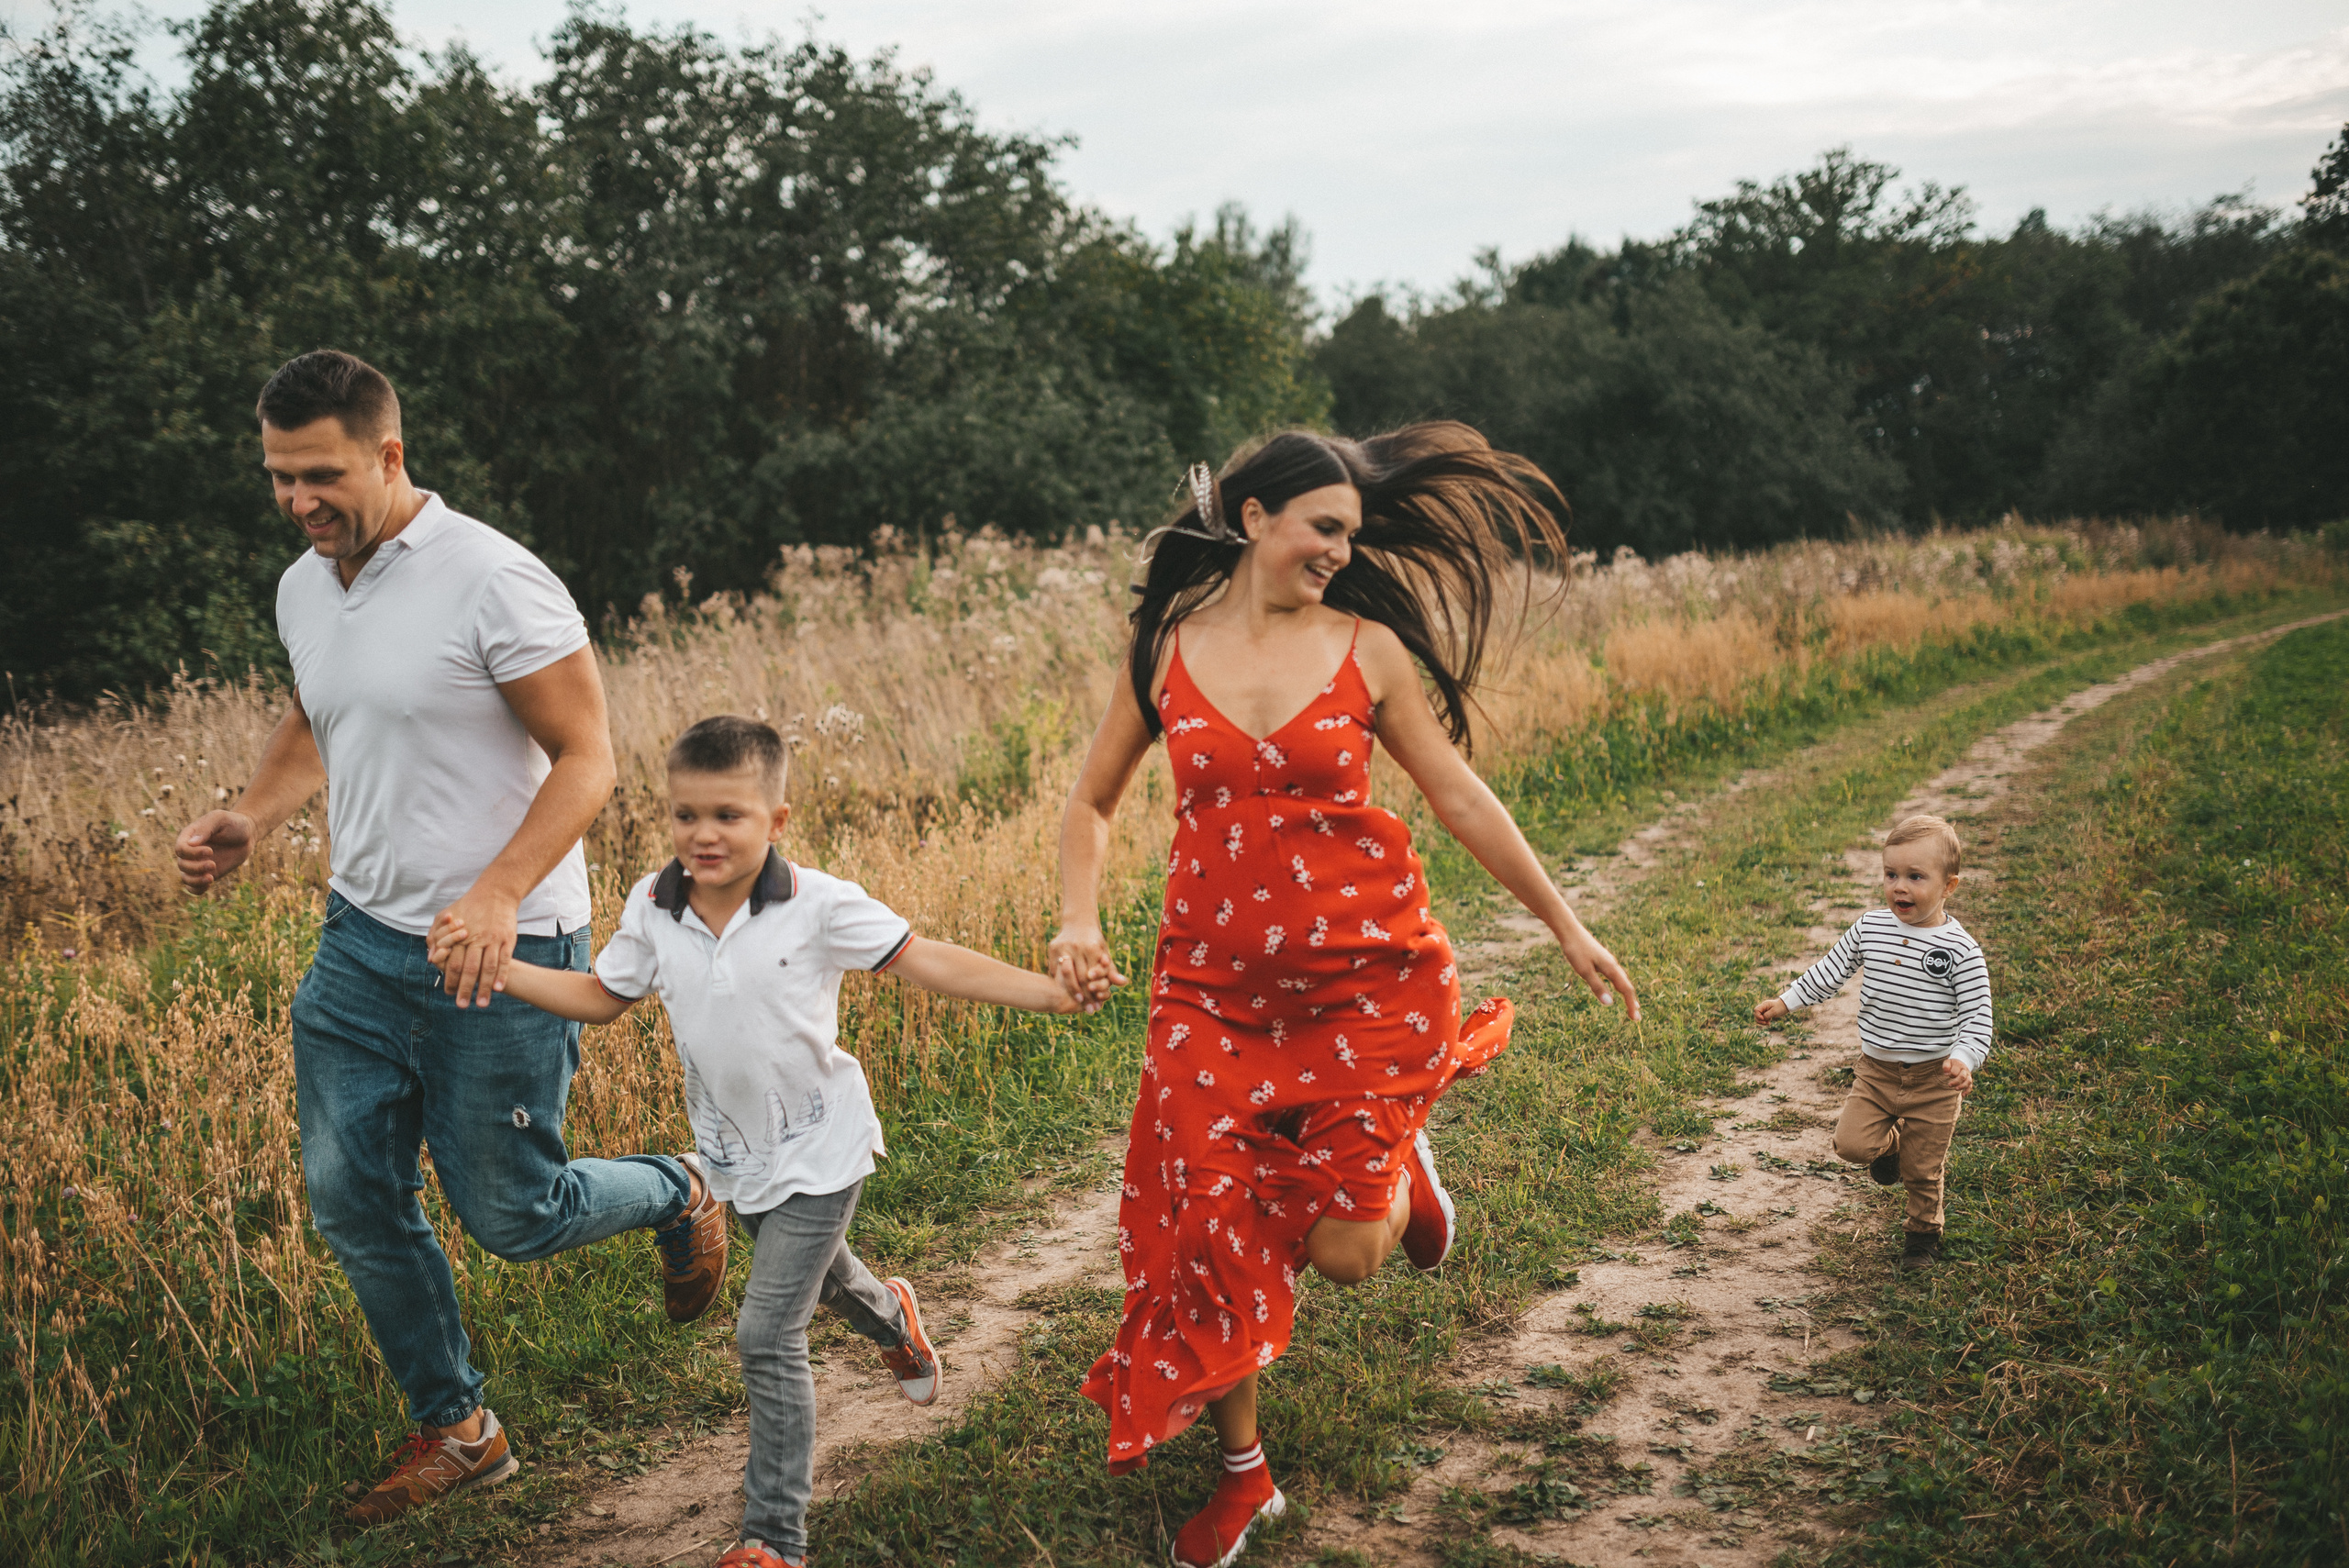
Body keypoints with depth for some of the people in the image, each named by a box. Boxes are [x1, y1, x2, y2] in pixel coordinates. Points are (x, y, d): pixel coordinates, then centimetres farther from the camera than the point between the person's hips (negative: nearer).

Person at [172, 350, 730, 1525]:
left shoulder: (493, 581, -18)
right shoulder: (303, 589, 7)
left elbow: (586, 758, -17)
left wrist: (498, 894, -29)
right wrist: (251, 820, 5)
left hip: (500, 950, -7)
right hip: (360, 938, 7)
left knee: (509, 1214, 2)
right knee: (350, 1195, 9)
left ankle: (676, 1194, 33)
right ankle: (454, 1431, 27)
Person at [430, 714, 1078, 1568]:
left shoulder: (817, 905, -20)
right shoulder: (653, 910, -7)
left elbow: (927, 961, -19)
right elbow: (600, 995, 6)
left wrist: (1050, 991, -28)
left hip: (818, 1149, -5)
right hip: (735, 1150, 6)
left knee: (768, 1336, -9)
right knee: (817, 1278, 29)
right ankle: (891, 1318, 66)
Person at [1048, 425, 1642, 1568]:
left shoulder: (1369, 648, -3)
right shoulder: (1166, 650, 0)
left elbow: (1459, 798, 4)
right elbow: (1092, 801, 9)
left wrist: (1566, 926, 7)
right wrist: (1076, 920, -9)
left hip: (1367, 974, -1)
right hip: (1216, 988, 1)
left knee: (1345, 1252, -1)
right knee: (1217, 1236, 4)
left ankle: (1398, 1162, 36)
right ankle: (1242, 1472, 27)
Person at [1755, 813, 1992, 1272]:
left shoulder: (1959, 949, -16)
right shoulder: (1870, 928, -4)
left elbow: (1977, 1015, -16)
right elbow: (1830, 971, 9)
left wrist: (1964, 1059, -32)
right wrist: (1784, 1002, 7)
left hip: (1932, 1079, -3)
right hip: (1875, 1068, 3)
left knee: (1922, 1172, 8)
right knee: (1850, 1143, -11)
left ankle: (1922, 1234, 35)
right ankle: (1890, 1143, 23)